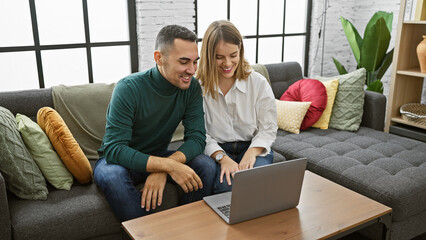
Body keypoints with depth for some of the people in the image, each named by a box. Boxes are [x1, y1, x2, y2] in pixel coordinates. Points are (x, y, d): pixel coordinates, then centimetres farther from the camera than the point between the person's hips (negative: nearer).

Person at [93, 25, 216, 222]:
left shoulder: (191, 87, -11)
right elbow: (114, 149, -31)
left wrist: (163, 169, -34)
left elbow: (197, 138, -16)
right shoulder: (129, 88, -25)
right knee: (112, 175, -37)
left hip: (158, 157, 4)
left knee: (206, 166, -22)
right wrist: (169, 166, -42)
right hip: (118, 159, -3)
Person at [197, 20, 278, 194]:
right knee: (227, 185, -31)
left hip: (254, 148, 1)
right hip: (216, 151, -1)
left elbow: (268, 128, 0)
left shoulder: (258, 83, -1)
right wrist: (223, 158, -23)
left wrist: (251, 153, -20)